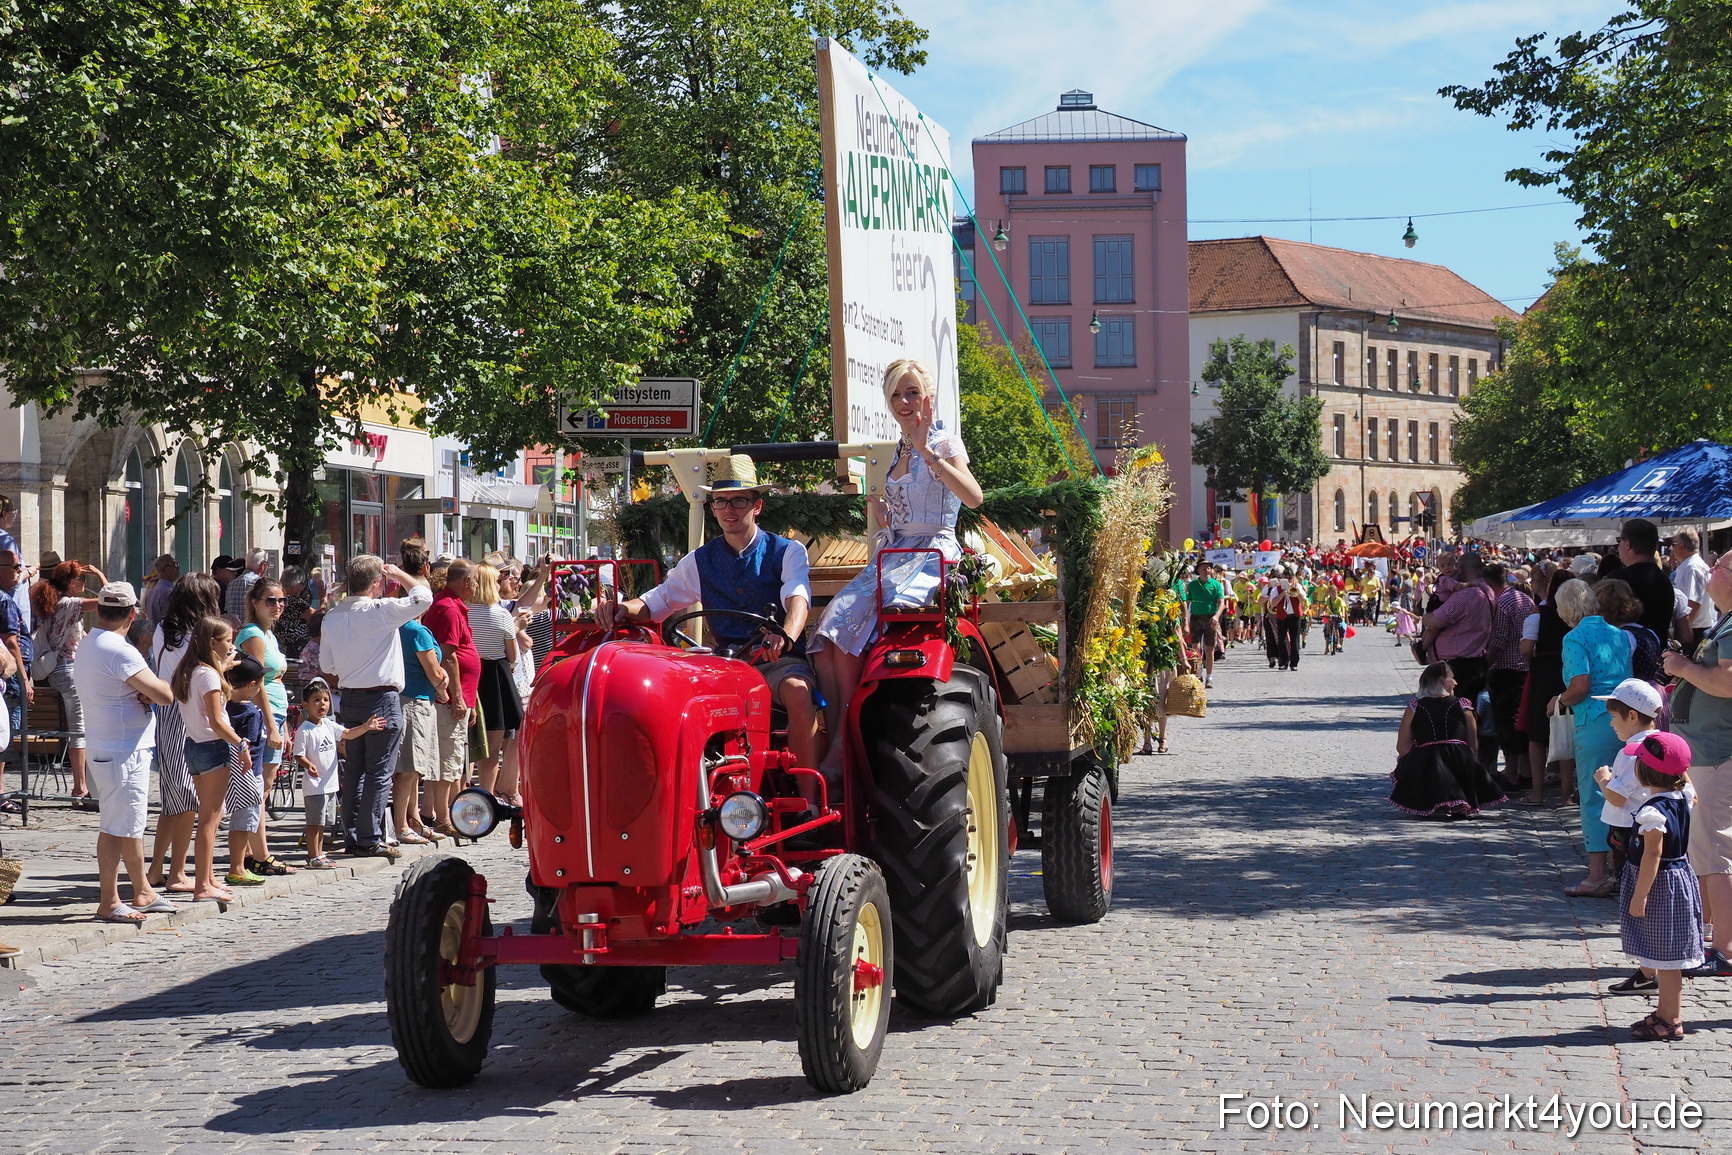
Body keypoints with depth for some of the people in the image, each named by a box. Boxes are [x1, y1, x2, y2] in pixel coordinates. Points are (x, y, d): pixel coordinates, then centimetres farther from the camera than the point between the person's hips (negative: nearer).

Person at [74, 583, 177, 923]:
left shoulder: (89, 645, 10)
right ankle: (109, 903, 3)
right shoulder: (118, 651, -20)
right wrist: (150, 690, 0)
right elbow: (165, 695, -23)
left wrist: (139, 695, -4)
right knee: (117, 828, -3)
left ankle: (143, 893, 27)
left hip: (105, 750, 10)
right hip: (124, 753, -10)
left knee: (132, 824, 18)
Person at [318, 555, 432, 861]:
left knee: (354, 769, 13)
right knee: (379, 772, -2)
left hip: (350, 698, 6)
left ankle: (352, 836, 16)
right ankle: (370, 839, -2)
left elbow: (326, 665, 10)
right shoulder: (381, 611, -16)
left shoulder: (332, 616, 4)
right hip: (382, 699, -6)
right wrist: (398, 574, -2)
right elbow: (423, 597, -16)